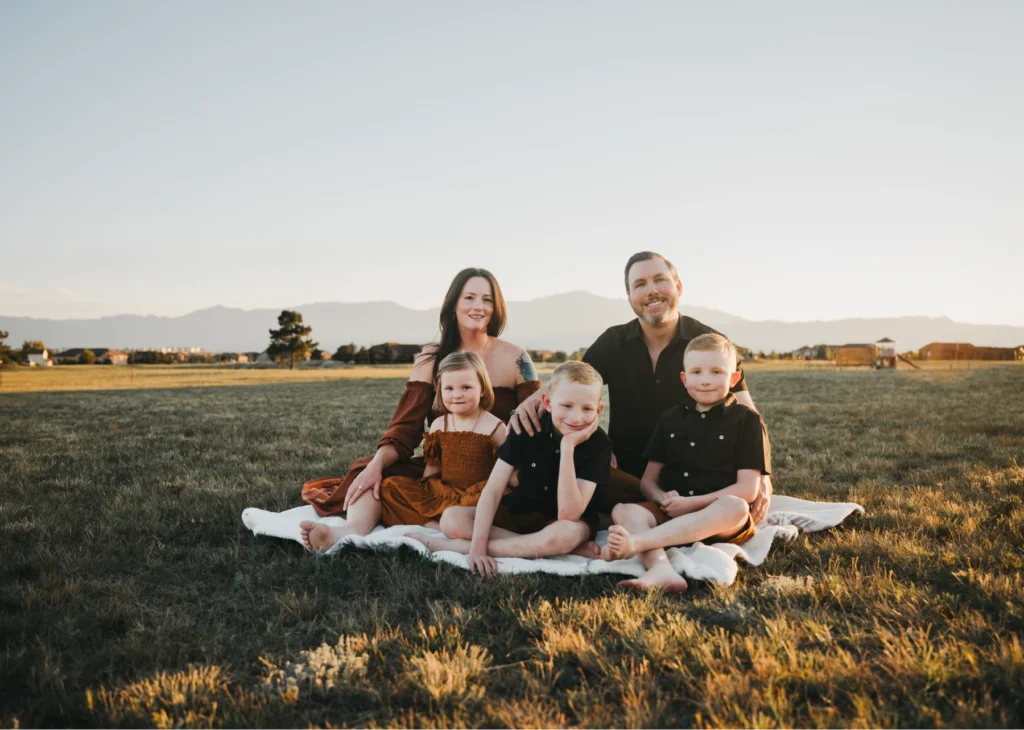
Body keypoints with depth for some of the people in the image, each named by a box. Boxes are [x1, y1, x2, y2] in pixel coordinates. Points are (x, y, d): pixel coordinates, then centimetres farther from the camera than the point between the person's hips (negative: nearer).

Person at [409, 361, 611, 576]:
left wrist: (568, 447, -36)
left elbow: (568, 514, -30)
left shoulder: (599, 444, -21)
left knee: (568, 534, -40)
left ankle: (457, 546, -27)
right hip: (521, 511, 3)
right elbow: (492, 490, -17)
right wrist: (478, 545, -28)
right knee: (451, 520, -19)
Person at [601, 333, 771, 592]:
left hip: (720, 522, -3)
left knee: (735, 508, -36)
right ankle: (661, 570, -49)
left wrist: (692, 503, -14)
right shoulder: (670, 419, 14)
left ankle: (635, 543, -47)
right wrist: (663, 499, -10)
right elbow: (648, 480, 14)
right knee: (623, 511, -21)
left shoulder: (746, 420, 3)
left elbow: (747, 489, -5)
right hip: (670, 514, 4)